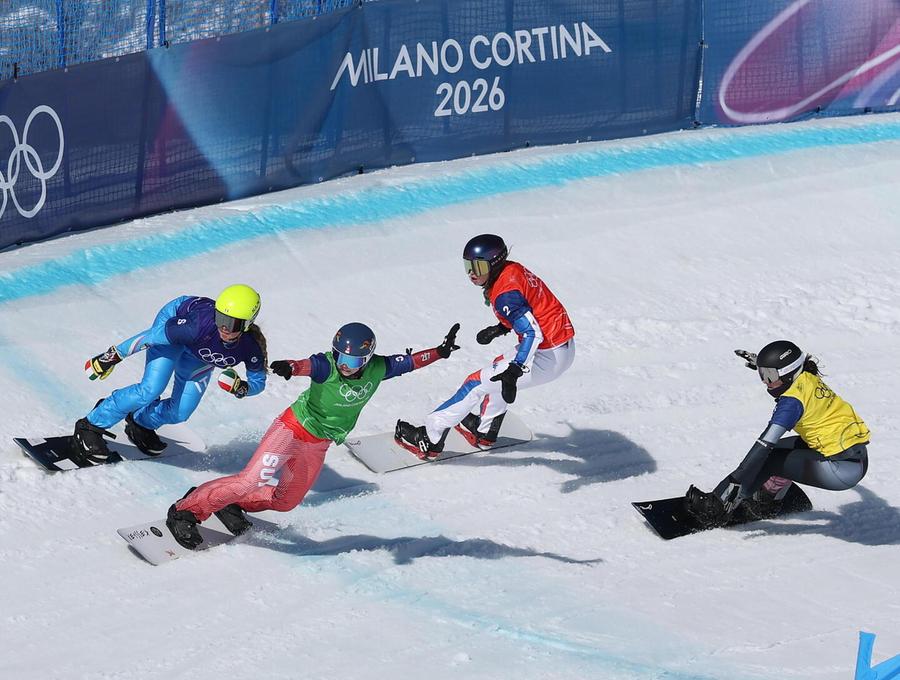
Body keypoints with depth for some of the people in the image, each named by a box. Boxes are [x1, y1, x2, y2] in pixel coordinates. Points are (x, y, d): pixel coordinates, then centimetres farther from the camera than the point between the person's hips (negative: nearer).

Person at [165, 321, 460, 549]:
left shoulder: (377, 369, -12)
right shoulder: (327, 365, -28)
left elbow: (409, 361, 1)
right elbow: (308, 365, -49)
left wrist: (440, 351, -2)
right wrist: (290, 367, -70)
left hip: (317, 446, 6)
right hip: (292, 428, -6)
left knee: (285, 501, 14)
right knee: (250, 481, -13)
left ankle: (234, 503, 35)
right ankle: (187, 510, -3)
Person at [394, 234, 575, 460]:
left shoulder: (504, 293, -22)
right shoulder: (513, 270, 6)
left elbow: (532, 333, -31)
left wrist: (515, 370, -37)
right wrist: (501, 328, 21)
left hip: (547, 357, -10)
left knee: (477, 384, -3)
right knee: (499, 371, 32)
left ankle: (429, 440, 2)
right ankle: (484, 432, 43)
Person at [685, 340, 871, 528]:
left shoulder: (792, 399, -17)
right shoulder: (810, 378, 6)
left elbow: (765, 444, -20)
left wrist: (737, 481, -19)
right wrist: (760, 362, 44)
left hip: (841, 467, -9)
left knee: (769, 460, -2)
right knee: (783, 449, 24)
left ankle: (716, 508, 1)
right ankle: (767, 502, 34)